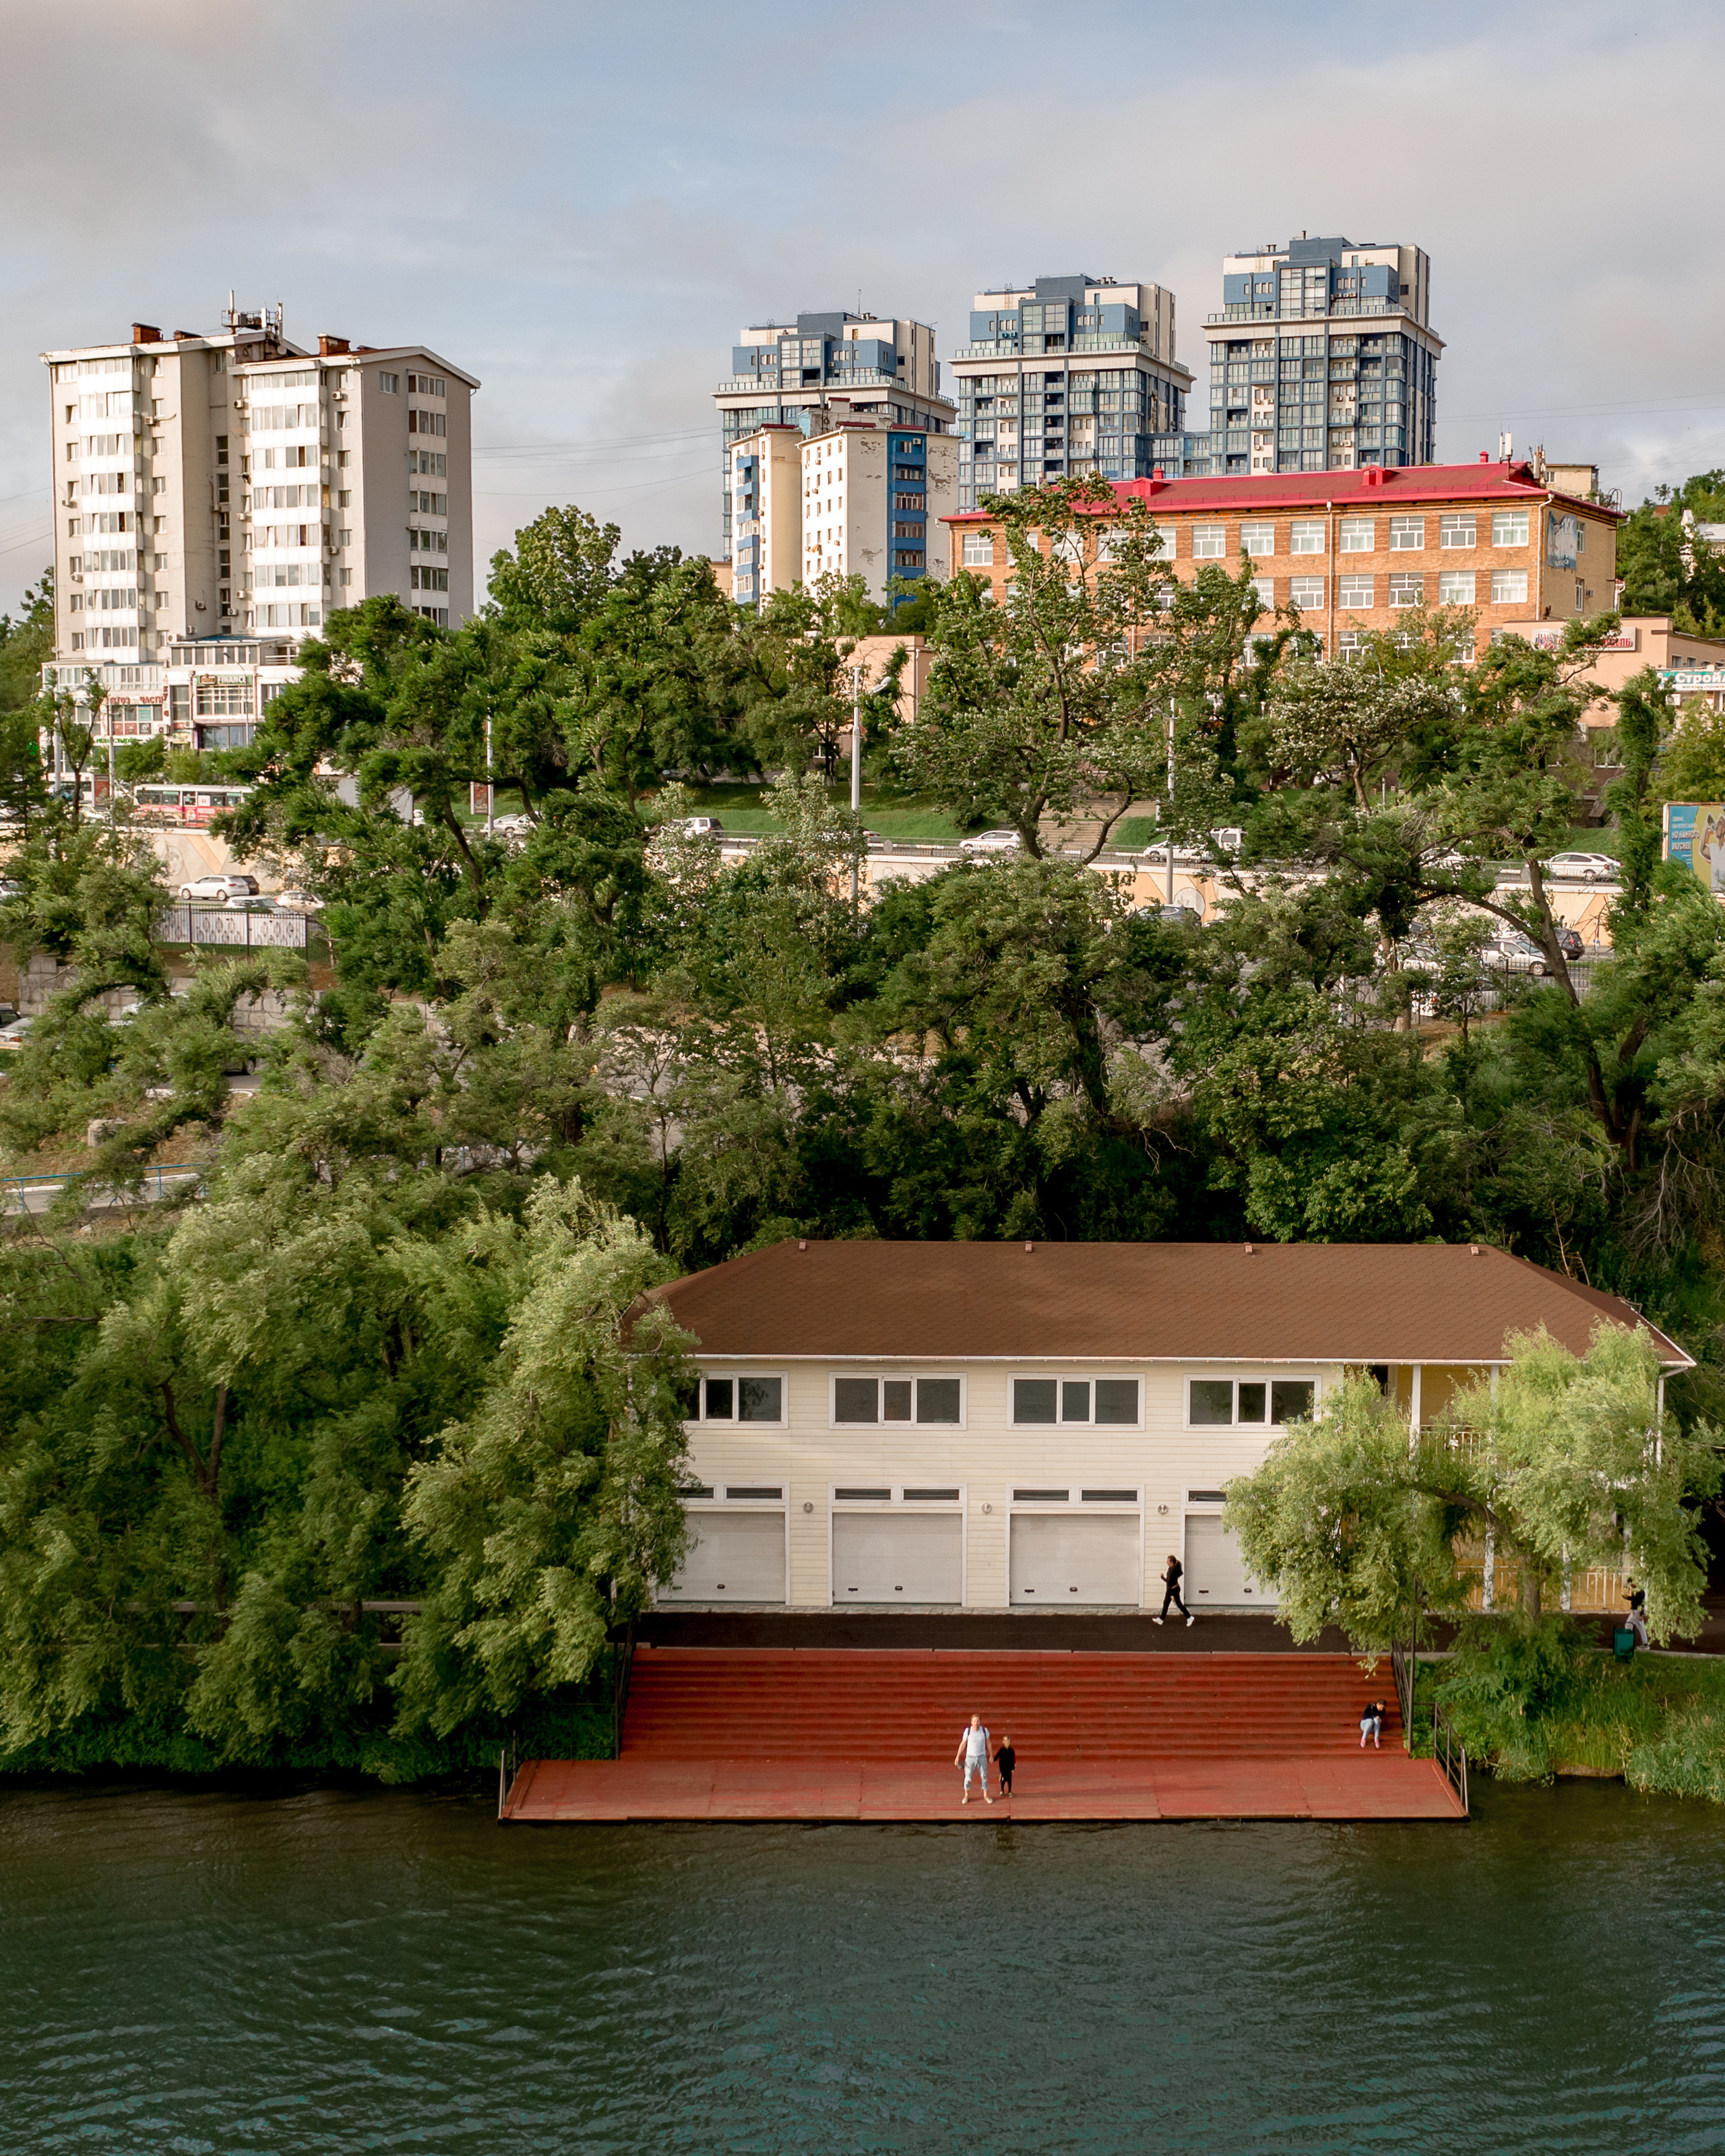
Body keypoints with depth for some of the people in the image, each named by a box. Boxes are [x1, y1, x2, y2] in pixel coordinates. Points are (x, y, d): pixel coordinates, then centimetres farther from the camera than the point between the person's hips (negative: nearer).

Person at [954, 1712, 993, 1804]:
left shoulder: (984, 1730, -11)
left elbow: (988, 1743, 2)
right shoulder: (968, 1731, -15)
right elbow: (963, 1744, -6)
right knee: (968, 1777, 8)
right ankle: (966, 1796, 27)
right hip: (970, 1757, -1)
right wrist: (958, 1757, -7)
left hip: (982, 1757, 1)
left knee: (984, 1776, 9)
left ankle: (986, 1796, 26)